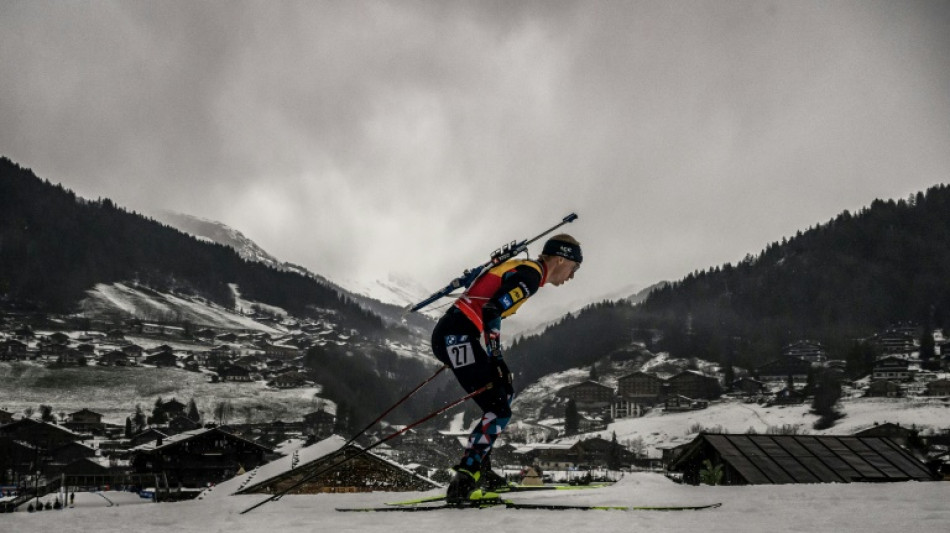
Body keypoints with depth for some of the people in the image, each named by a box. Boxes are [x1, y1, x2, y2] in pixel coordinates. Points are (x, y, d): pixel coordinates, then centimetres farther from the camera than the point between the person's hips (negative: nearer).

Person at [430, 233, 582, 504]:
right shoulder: (530, 274, -8)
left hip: (451, 334, 11)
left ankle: (477, 464, 21)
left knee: (505, 392, 20)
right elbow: (491, 313, -18)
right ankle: (462, 484, -14)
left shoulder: (521, 269, 21)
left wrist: (495, 359, 20)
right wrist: (496, 360, -13)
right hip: (459, 336, -11)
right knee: (499, 410, -11)